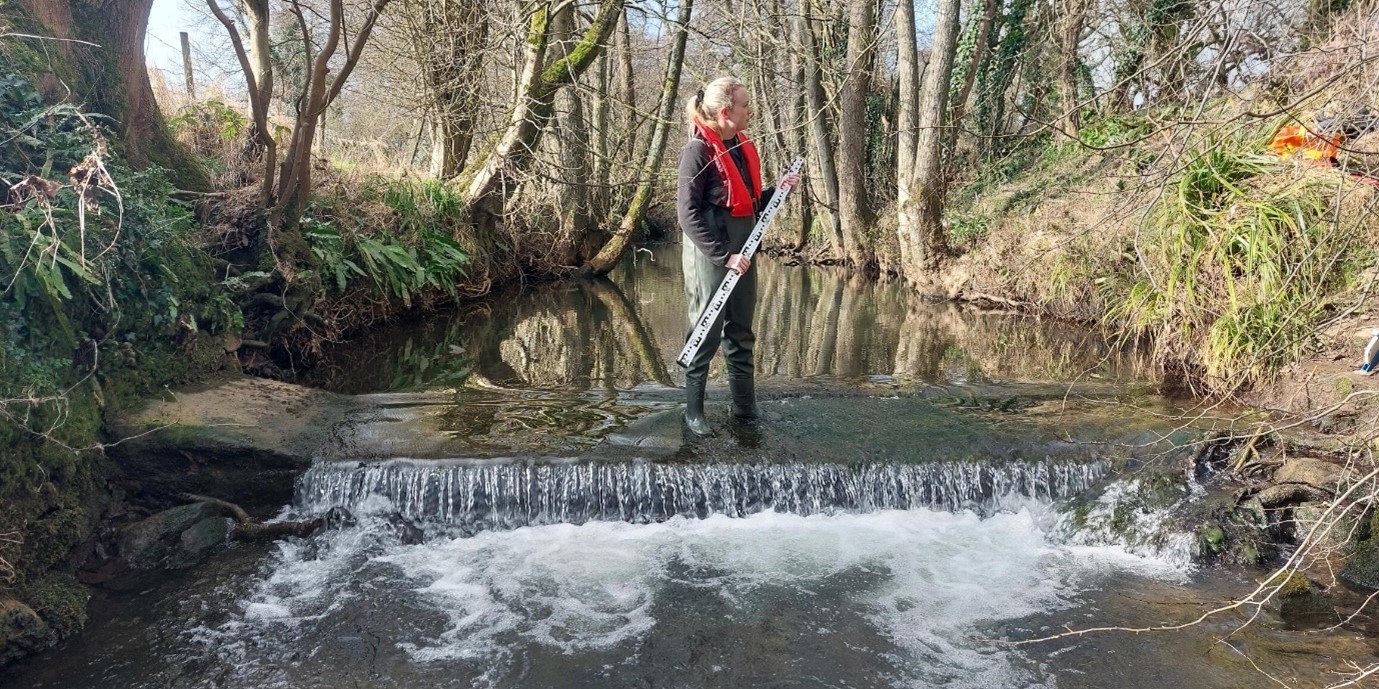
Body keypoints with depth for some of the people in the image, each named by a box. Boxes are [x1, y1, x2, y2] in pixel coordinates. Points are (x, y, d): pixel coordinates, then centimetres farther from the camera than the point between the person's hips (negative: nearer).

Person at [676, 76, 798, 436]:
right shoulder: (698, 150, -13)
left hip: (741, 251, 8)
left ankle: (745, 405, 26)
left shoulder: (743, 147, 9)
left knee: (741, 332, 14)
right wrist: (723, 255, -21)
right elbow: (688, 215, -17)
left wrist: (779, 189, 2)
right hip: (710, 254, -7)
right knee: (707, 334, 0)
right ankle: (693, 411, 14)